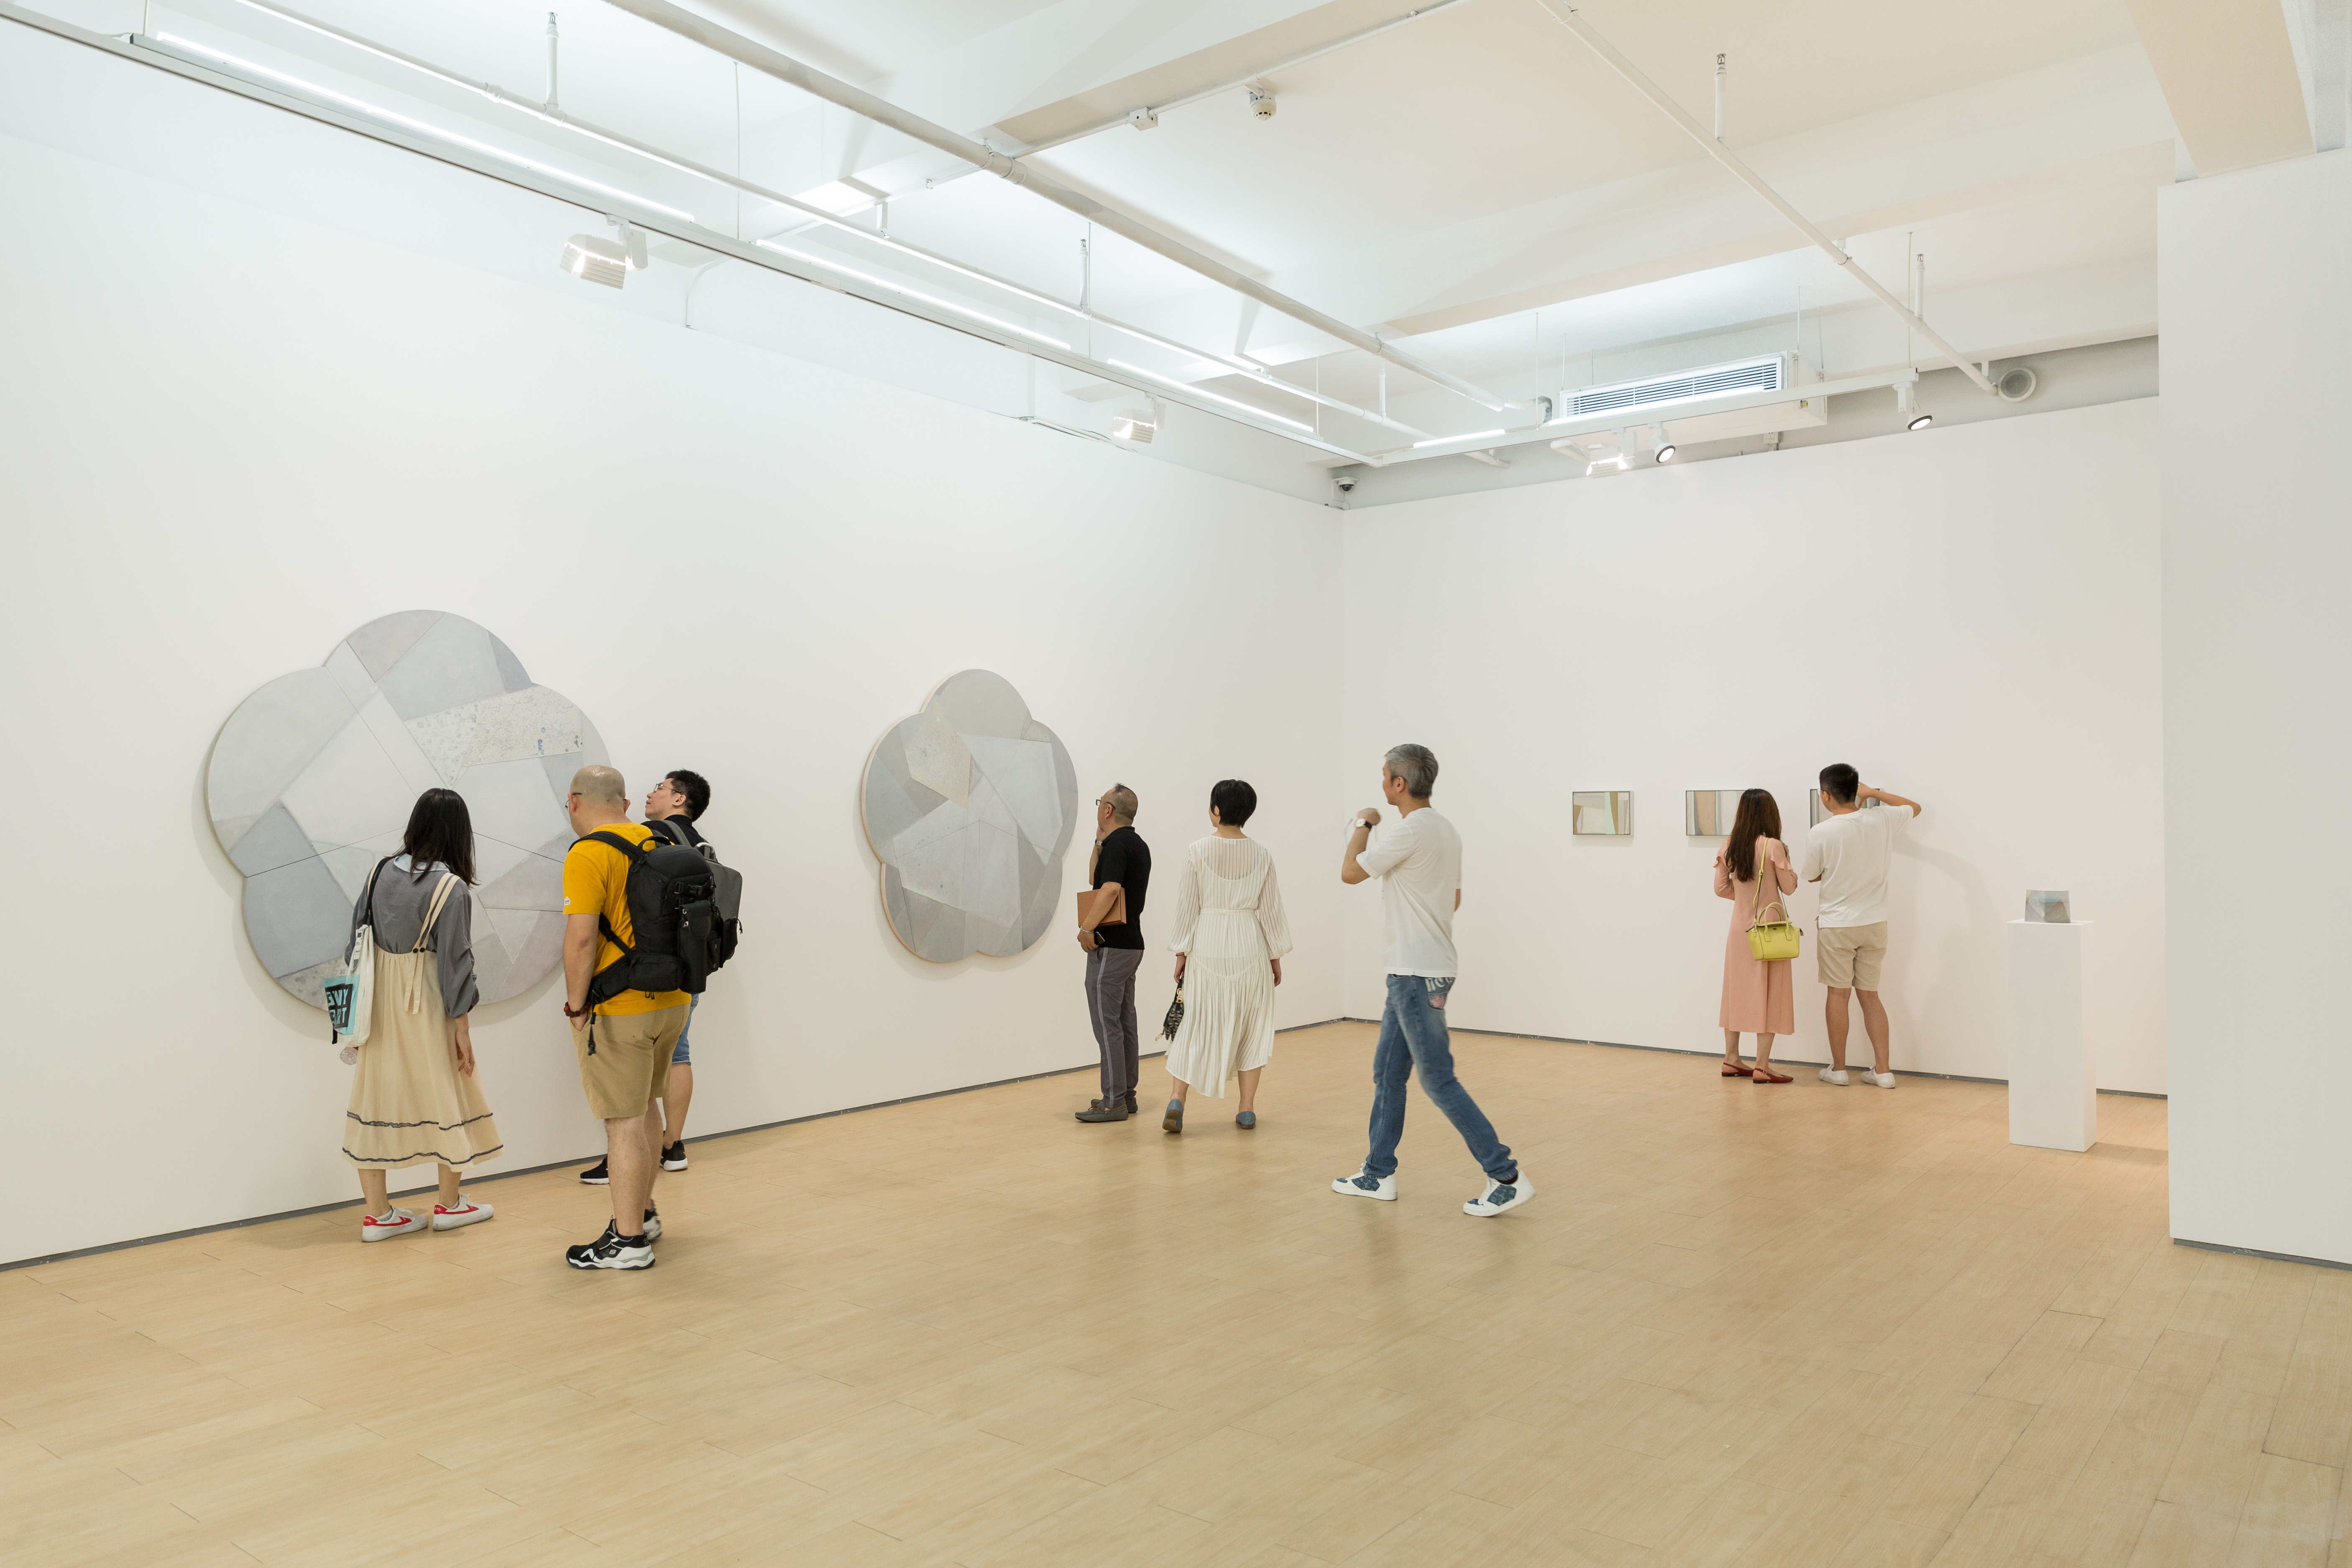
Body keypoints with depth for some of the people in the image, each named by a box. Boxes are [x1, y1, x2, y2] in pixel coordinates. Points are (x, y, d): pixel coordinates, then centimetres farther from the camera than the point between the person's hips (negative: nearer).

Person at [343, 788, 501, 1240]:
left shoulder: (381, 871, 0)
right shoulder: (451, 888, -15)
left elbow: (358, 934, 6)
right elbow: (455, 961, -14)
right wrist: (463, 1029, -7)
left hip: (378, 998, 5)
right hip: (425, 1005, -5)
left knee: (376, 1097, 9)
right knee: (447, 1096, 11)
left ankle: (377, 1213, 15)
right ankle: (449, 1203, 23)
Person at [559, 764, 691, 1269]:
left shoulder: (588, 854, -14)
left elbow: (581, 938, -21)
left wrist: (576, 1006, -11)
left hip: (618, 1010, -8)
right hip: (671, 1000, 8)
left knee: (624, 1122, 0)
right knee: (645, 1108, 21)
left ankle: (629, 1241, 8)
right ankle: (642, 1214, 35)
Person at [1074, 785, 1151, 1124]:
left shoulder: (1117, 844, -15)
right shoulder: (1138, 845, 16)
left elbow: (1110, 889, -28)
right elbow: (1095, 880, 24)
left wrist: (1086, 929, -24)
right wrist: (1099, 844, 15)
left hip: (1110, 947, -10)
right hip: (1132, 944, 10)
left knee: (1107, 1024, -6)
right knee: (1125, 1022, 13)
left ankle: (1113, 1102, -4)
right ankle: (1126, 1094, 20)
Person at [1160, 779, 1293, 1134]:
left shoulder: (1198, 851, -7)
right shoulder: (1261, 855, -2)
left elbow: (1188, 905, -5)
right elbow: (1270, 909, 2)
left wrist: (1182, 952, 4)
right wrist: (1276, 957, 11)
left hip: (1207, 947, -1)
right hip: (1249, 946, 1)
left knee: (1198, 1025, 8)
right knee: (1250, 1026, 12)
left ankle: (1177, 1102, -3)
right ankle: (1247, 1110, 14)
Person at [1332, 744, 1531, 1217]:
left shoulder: (1411, 831, -19)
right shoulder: (1446, 831, 12)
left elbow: (1350, 872, -13)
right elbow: (1454, 899, 22)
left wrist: (1363, 825, 2)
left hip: (1418, 977, -10)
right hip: (1413, 971, 10)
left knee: (1438, 1080, -6)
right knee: (1387, 1073, 15)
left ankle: (1506, 1178, -2)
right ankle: (1379, 1174, 23)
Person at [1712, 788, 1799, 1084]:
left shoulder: (1728, 847, 0)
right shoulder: (1773, 847, -14)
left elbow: (1721, 888, 4)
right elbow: (1789, 887, -7)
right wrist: (1787, 861, 8)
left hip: (1740, 926, 5)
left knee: (1737, 991, 13)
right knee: (1769, 994, 1)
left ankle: (1731, 1060, 18)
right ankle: (1762, 1067, 2)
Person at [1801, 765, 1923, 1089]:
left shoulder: (1820, 835, -16)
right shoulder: (1881, 822, -6)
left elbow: (1812, 876, 0)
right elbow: (1915, 808, 15)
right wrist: (1873, 793, 17)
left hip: (1836, 925, -4)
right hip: (1874, 923, 4)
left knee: (1838, 994, 6)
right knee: (1870, 995, 12)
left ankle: (1838, 1069, 14)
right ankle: (1883, 1070, 12)